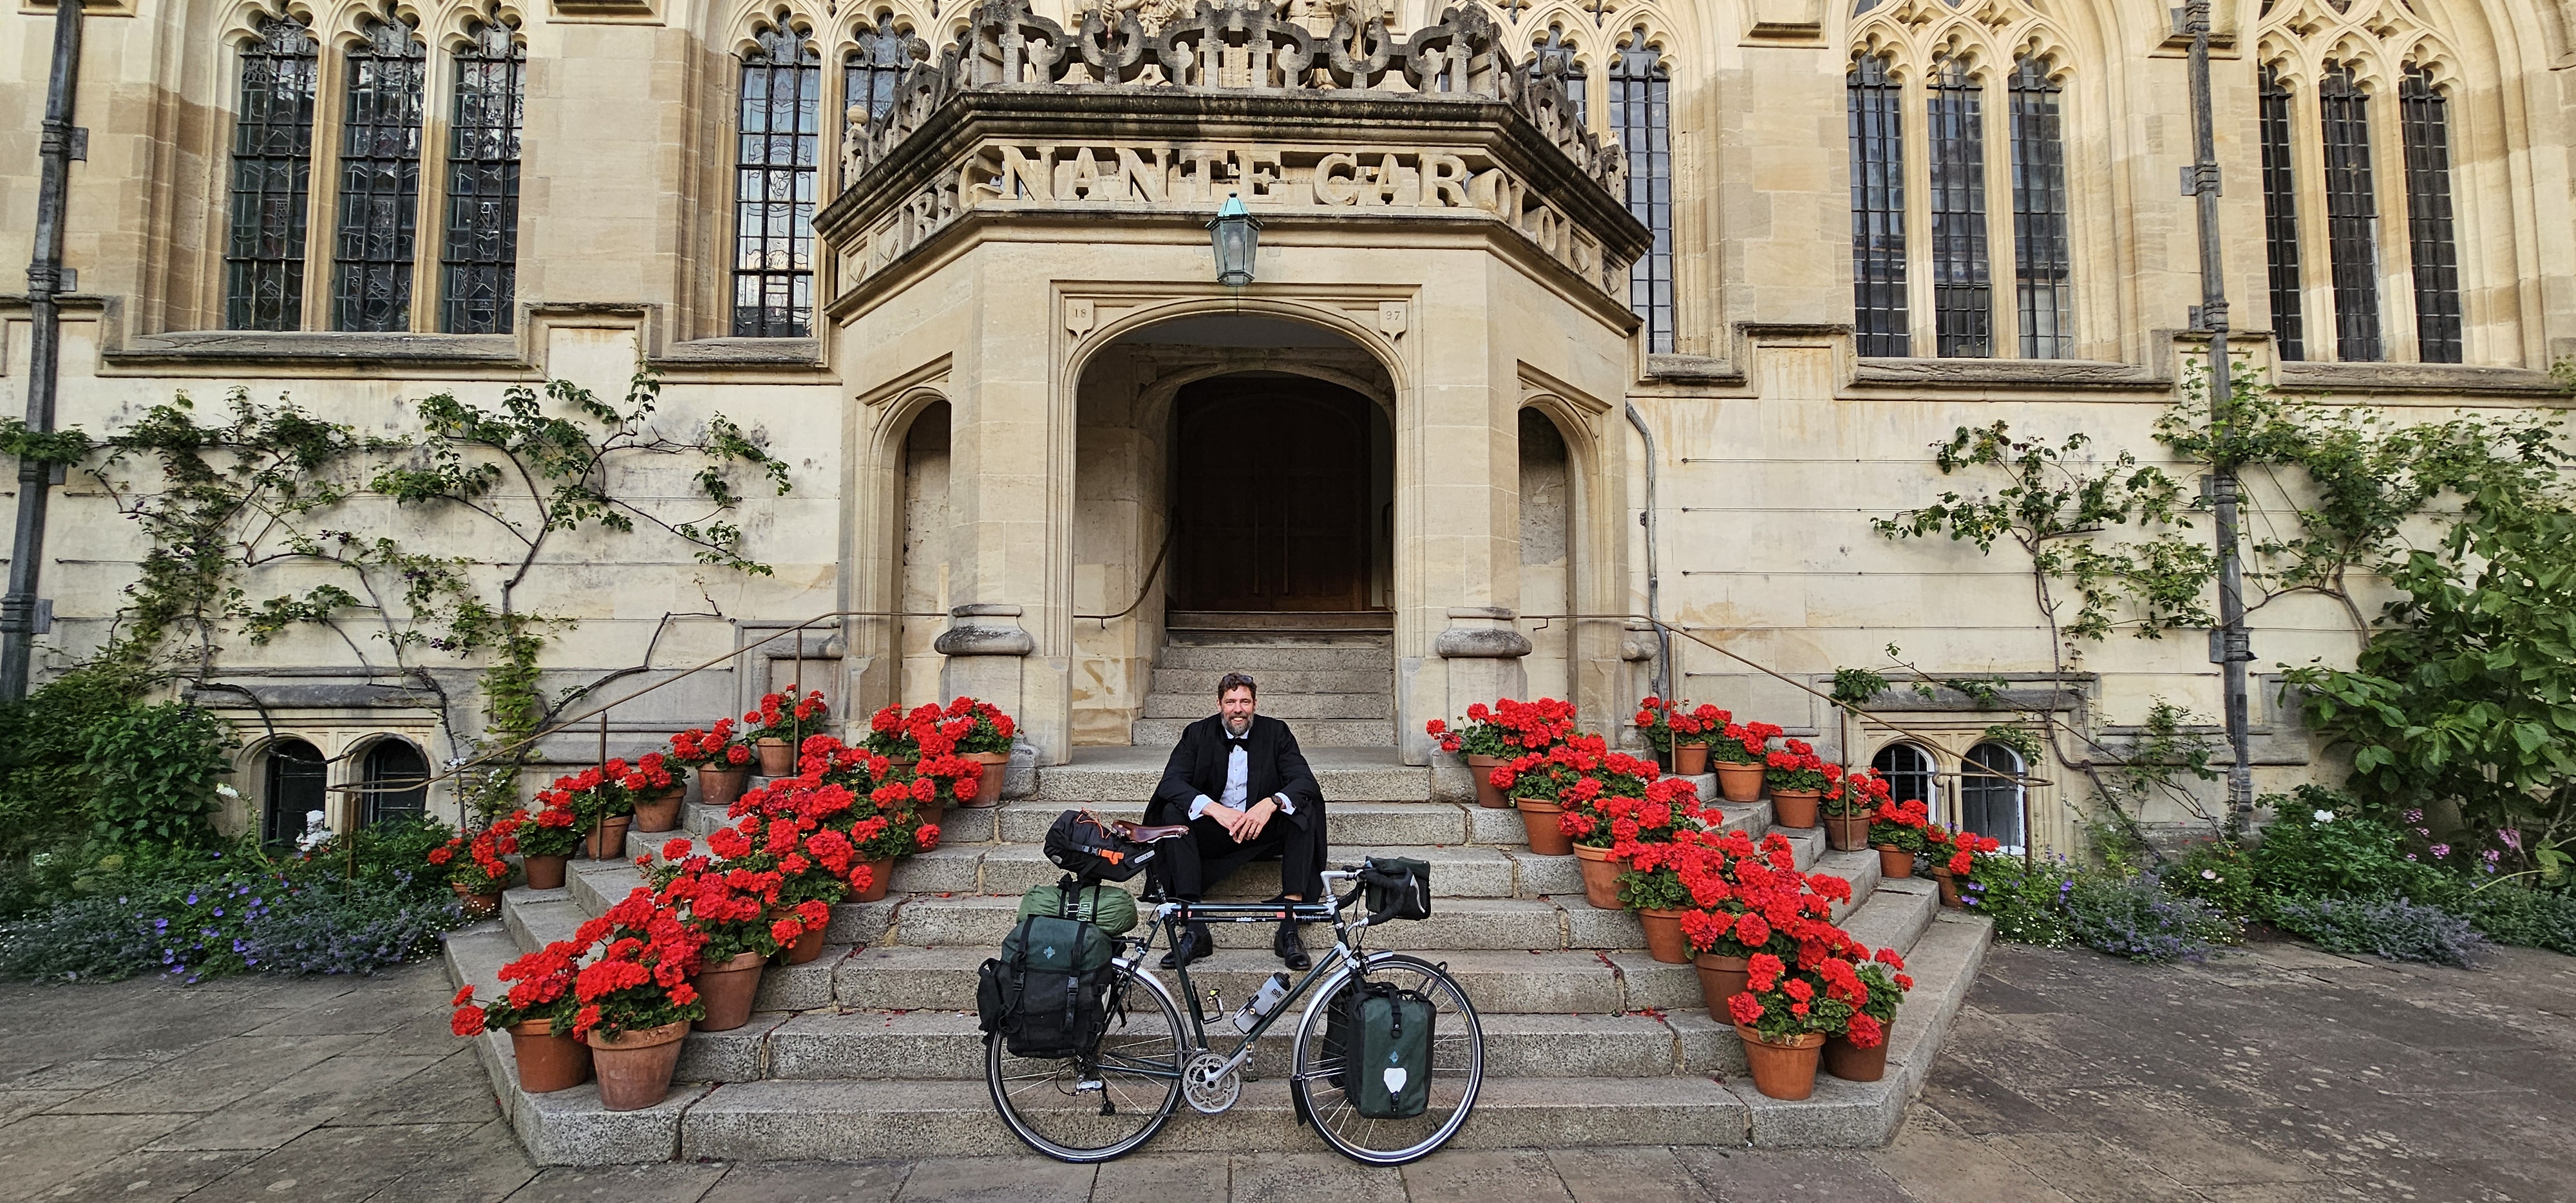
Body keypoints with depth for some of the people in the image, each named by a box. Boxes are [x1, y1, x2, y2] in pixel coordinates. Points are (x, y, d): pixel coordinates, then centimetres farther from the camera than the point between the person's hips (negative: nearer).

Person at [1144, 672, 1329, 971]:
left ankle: (1289, 929, -30)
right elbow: (1170, 782, -14)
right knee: (1172, 813, -26)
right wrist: (1215, 809, -32)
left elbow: (1305, 780, -12)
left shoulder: (1276, 732, 0)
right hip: (1212, 831, 0)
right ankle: (1193, 929, -30)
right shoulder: (1198, 734, 0)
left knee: (1304, 808, -26)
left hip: (1264, 831, 0)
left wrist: (1271, 803, -34)